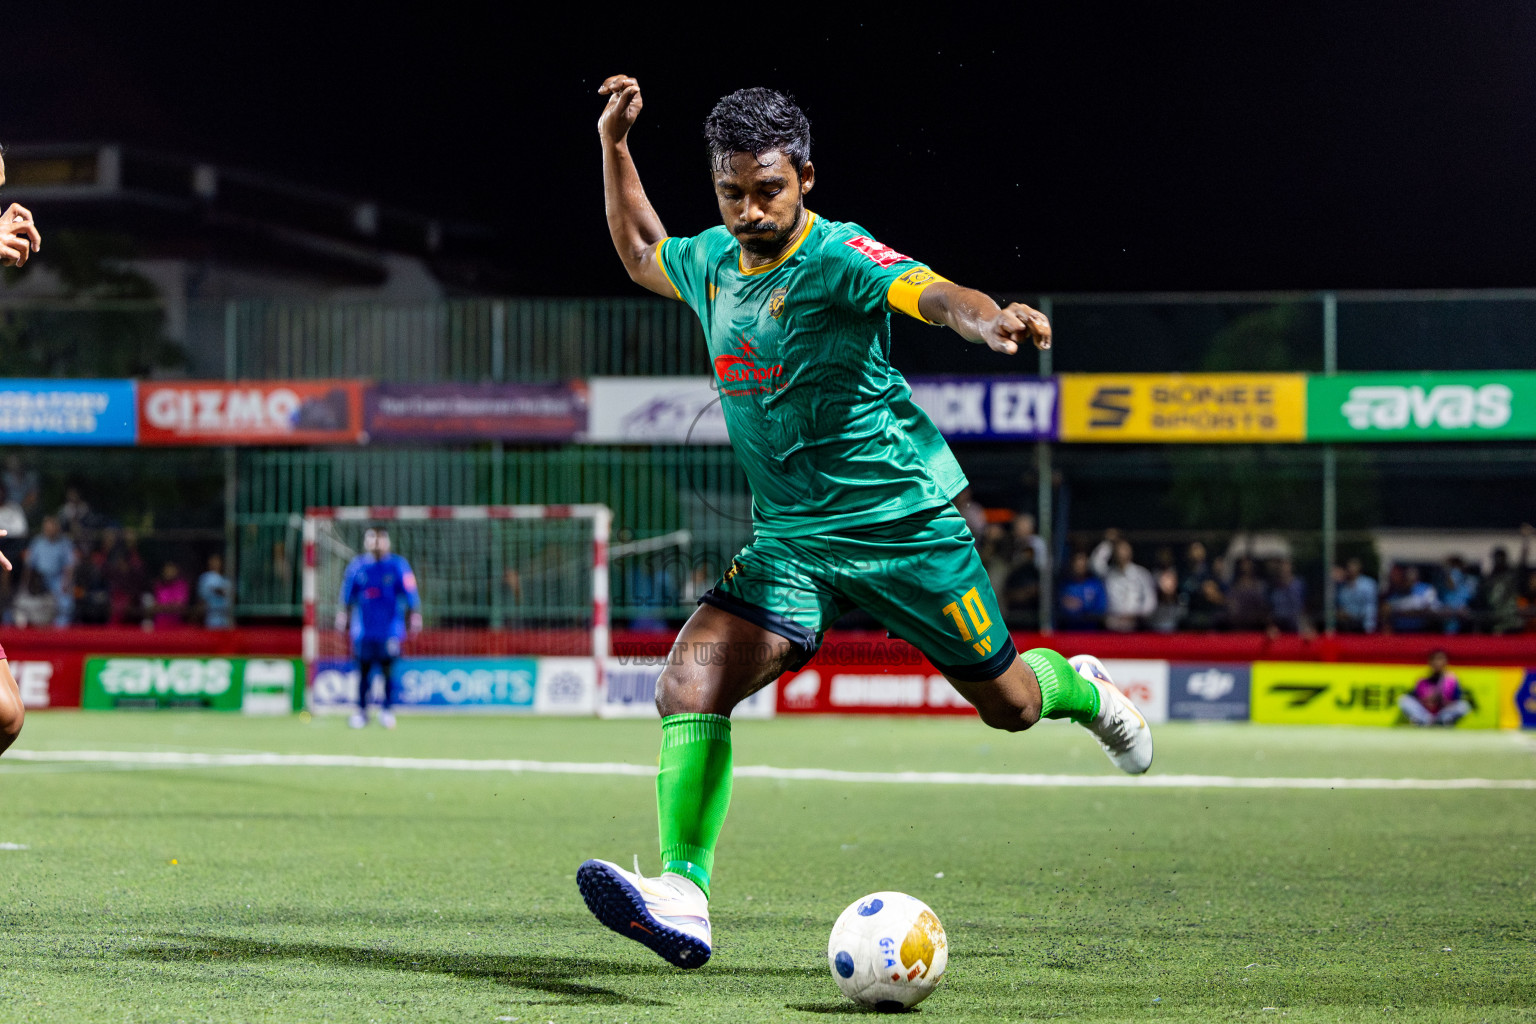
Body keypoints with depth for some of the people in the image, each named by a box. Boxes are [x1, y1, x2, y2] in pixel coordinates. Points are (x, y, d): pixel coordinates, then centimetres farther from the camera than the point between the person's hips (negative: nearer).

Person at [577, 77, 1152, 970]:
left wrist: (989, 321, -59)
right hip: (793, 540, 5)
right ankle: (684, 898, -23)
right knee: (690, 683, -18)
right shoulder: (713, 263, 4)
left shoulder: (838, 258, -16)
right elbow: (639, 252, 28)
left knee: (1009, 704, 9)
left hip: (906, 519, -5)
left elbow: (932, 295, -36)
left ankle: (1085, 689, 46)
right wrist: (614, 145, 15)